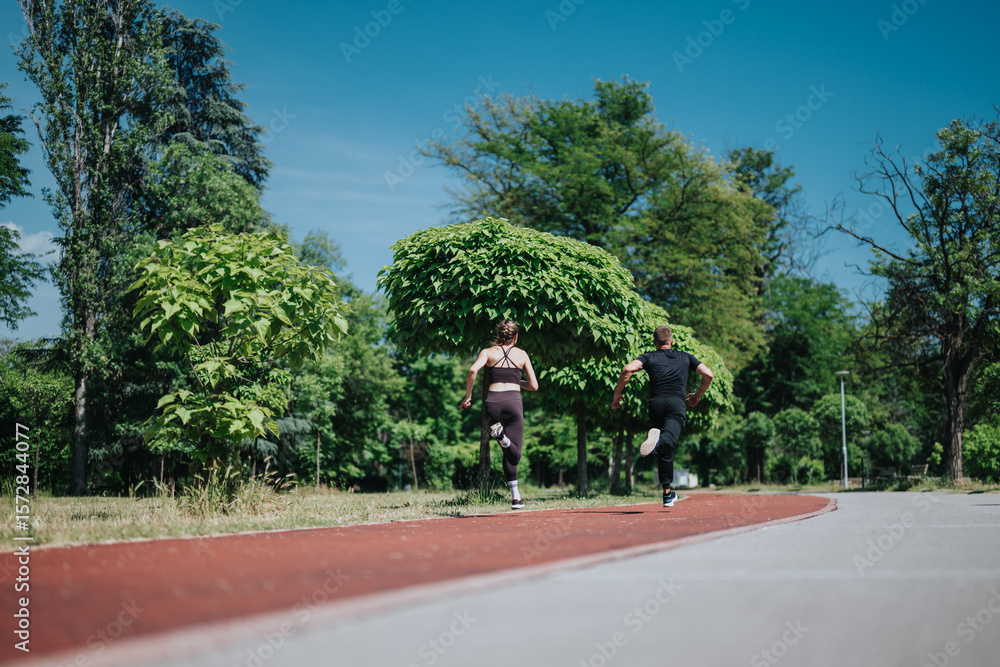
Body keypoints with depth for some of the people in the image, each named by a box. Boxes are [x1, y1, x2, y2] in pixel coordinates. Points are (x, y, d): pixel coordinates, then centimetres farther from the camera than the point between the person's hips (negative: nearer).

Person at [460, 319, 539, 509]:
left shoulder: (488, 352, 11)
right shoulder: (522, 354, 13)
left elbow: (473, 370, -10)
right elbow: (533, 386, 11)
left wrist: (468, 396, -1)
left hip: (492, 402, 2)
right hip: (513, 401, -2)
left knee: (508, 453, 15)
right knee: (514, 455, -2)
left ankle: (515, 496, 6)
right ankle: (502, 436, -34)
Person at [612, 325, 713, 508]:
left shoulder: (649, 357, 18)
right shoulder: (685, 357, 25)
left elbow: (628, 369, -1)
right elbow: (708, 374, 17)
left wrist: (617, 393, 7)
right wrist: (697, 396, 30)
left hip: (656, 404, 1)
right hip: (677, 404, -1)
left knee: (665, 451, 15)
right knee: (668, 441, -26)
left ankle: (667, 494, 16)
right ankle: (658, 441, -62)